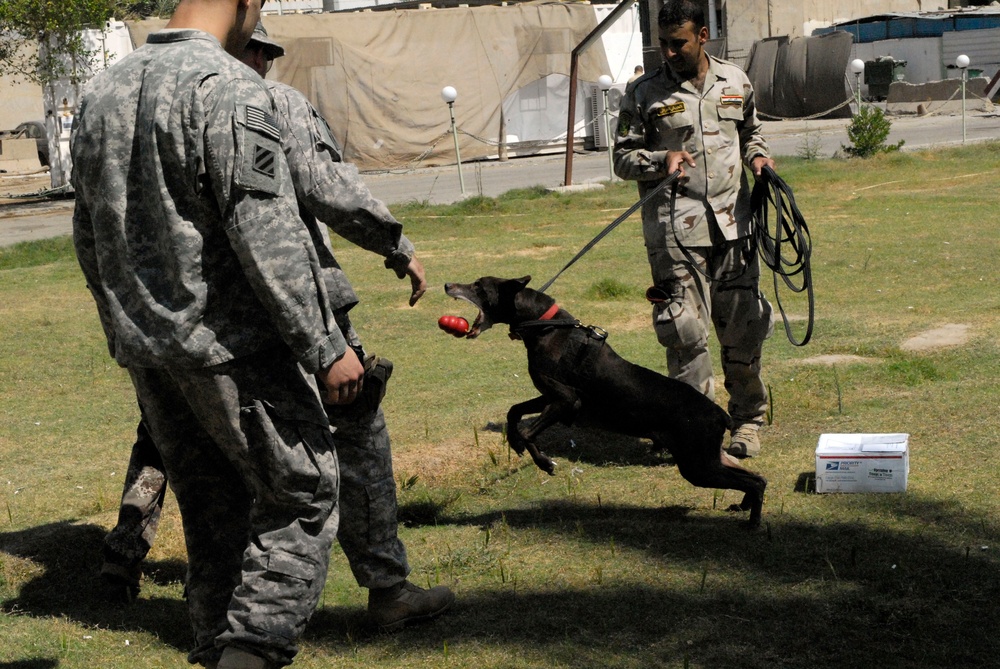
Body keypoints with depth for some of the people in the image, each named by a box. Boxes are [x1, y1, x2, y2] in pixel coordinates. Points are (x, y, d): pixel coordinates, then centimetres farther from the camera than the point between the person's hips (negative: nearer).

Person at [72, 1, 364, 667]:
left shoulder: (102, 93, 9)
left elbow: (89, 235, 17)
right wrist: (326, 346, -16)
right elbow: (269, 237, -21)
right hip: (231, 345, -8)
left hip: (146, 349, 8)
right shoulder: (229, 89, -16)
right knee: (302, 497, 3)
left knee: (213, 512, 17)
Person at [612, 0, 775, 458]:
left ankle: (747, 420, 22)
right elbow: (623, 157, 5)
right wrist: (660, 160, -13)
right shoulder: (644, 94, 1)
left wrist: (757, 155, 4)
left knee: (743, 326, 7)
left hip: (732, 222, 3)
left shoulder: (735, 82, 11)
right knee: (686, 327, -9)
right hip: (675, 230, -3)